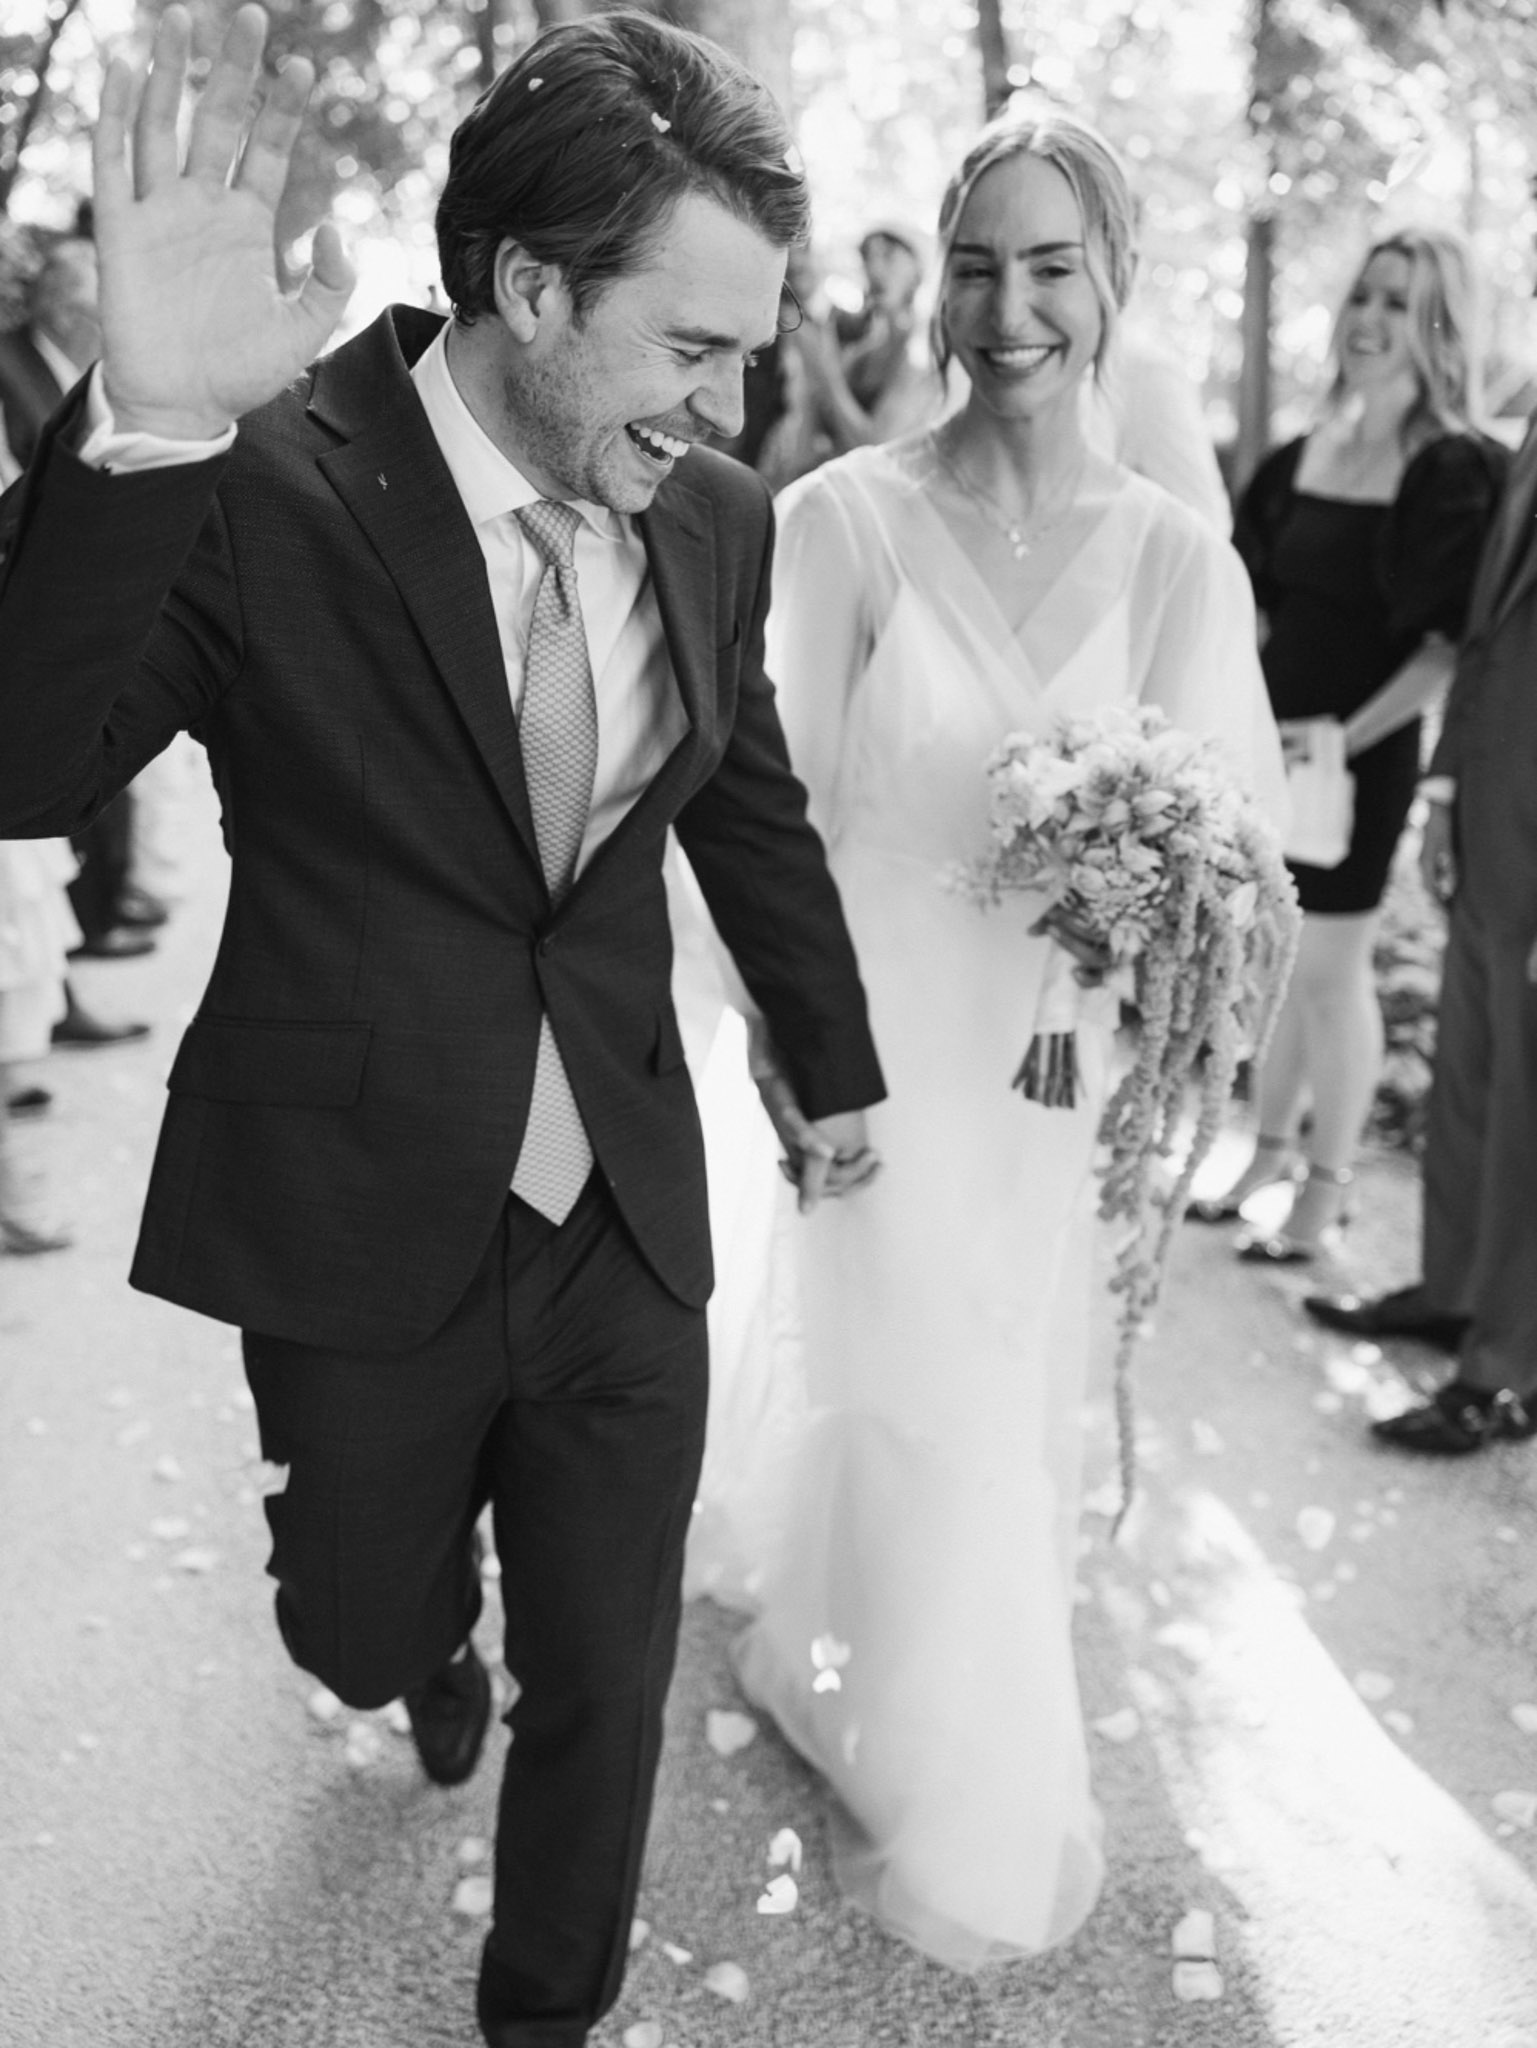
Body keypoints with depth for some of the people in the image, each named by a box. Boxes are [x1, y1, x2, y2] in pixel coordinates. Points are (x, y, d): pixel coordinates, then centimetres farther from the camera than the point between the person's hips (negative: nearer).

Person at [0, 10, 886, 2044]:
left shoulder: (713, 515, -4)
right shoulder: (264, 486, -17)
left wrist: (833, 1066, 23)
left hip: (625, 1222, 3)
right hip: (364, 1218, -2)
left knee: (606, 1685, 13)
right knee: (361, 1629, 22)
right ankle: (437, 1654, 60)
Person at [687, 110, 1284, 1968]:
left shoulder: (1176, 556, -7)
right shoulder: (842, 520, -12)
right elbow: (782, 802, -7)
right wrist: (780, 1030, -7)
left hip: (1054, 1053, 3)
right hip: (876, 1035, -3)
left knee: (1007, 1379, 22)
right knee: (922, 1399, 9)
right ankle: (958, 1812, 35)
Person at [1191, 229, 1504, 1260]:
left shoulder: (1454, 472, -11)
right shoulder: (1303, 456, 7)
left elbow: (1450, 645, -15)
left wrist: (1347, 735, -19)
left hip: (1361, 754, -6)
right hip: (1271, 740, 6)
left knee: (1330, 968, 2)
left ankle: (1327, 1187, 17)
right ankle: (1271, 1153, 31)